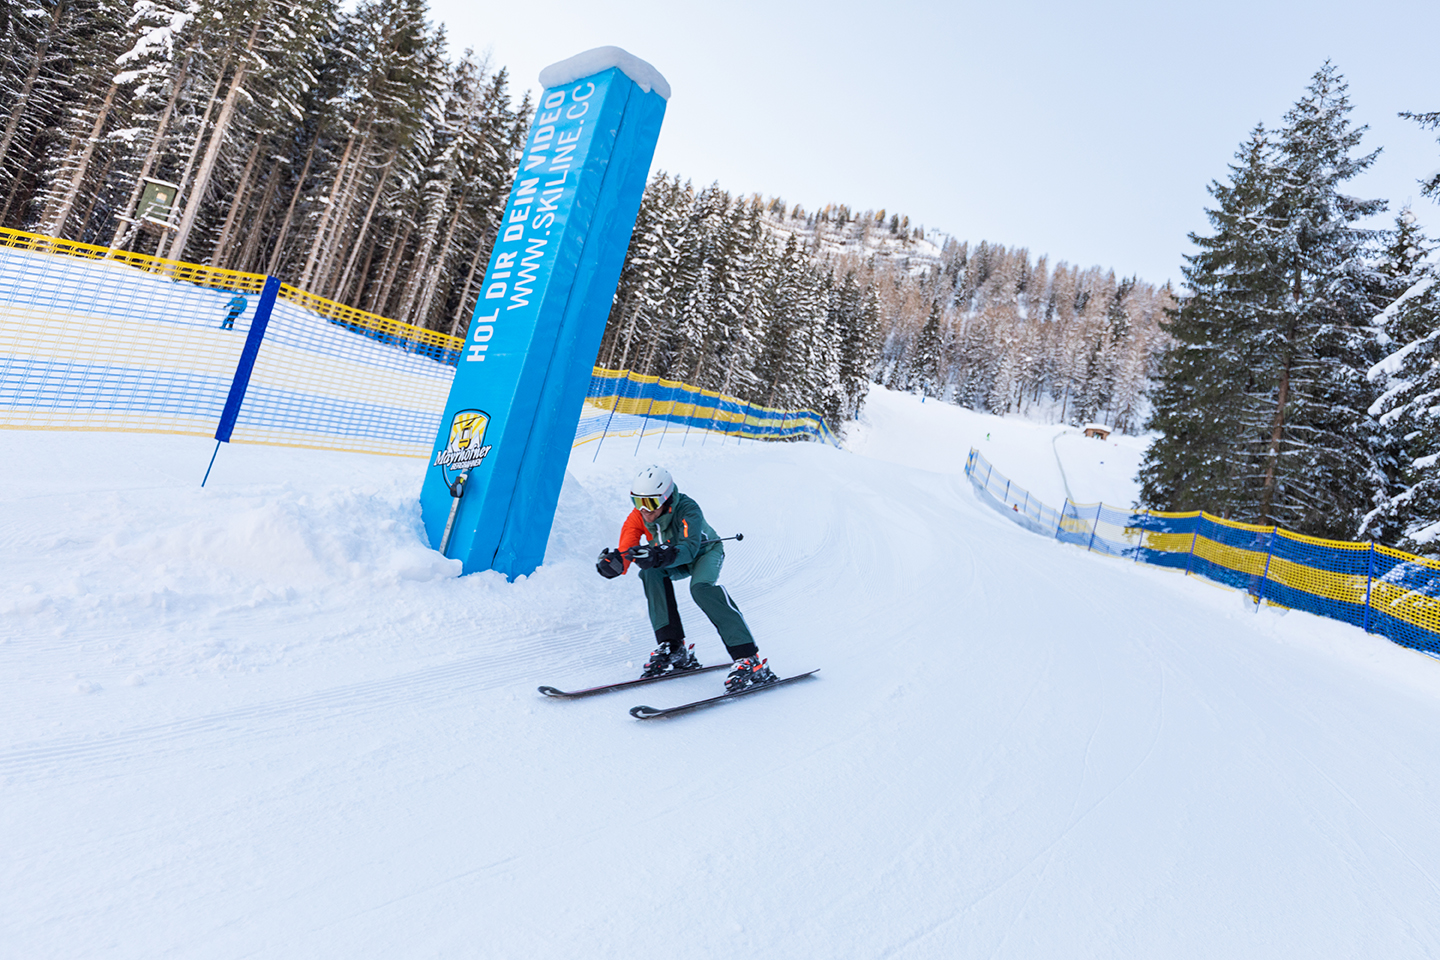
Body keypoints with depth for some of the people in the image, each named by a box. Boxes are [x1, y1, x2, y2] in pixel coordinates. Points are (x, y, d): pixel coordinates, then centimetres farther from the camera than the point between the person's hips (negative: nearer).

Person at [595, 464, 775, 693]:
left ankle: (749, 660, -36)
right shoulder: (638, 516, -20)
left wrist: (659, 556, -68)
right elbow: (626, 549, -29)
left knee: (701, 587, -35)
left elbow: (689, 548, -49)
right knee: (651, 573, -28)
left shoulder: (688, 510, -35)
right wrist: (615, 562, -53)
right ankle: (672, 648, -22)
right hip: (677, 562, 5)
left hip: (706, 552, -5)